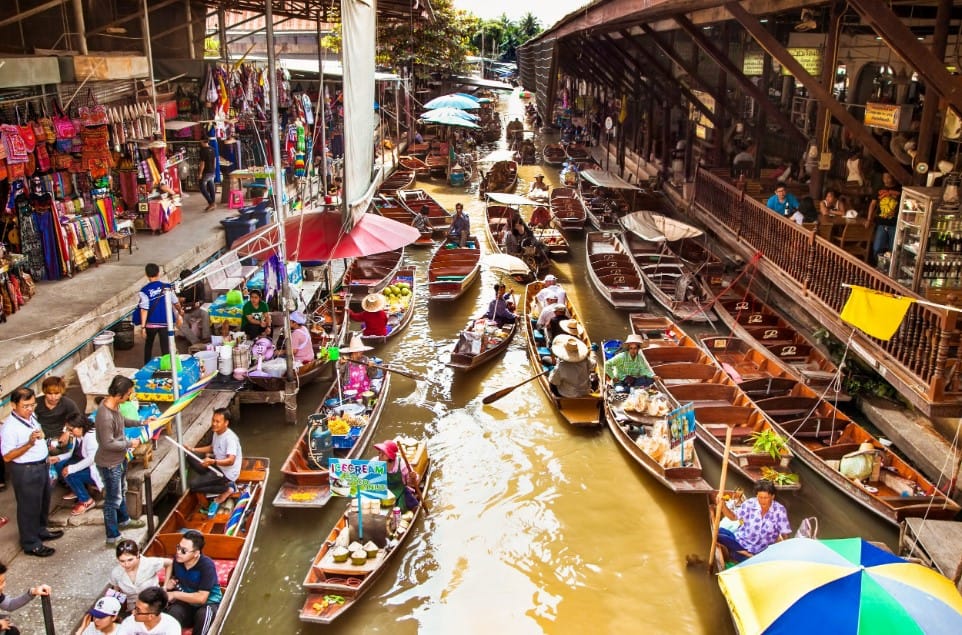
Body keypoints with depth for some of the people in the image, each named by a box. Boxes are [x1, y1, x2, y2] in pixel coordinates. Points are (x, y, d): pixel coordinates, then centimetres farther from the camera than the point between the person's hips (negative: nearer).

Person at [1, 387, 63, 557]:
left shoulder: (31, 416, 0)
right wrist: (29, 444, -34)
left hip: (41, 466, 9)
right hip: (26, 471, -8)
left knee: (43, 502, 24)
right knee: (29, 507, 7)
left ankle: (41, 531, 43)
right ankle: (31, 544, 21)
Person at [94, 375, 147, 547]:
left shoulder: (114, 404, -5)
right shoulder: (105, 416, -34)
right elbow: (108, 444, -29)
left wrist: (142, 422, 12)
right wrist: (130, 443, -18)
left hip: (120, 458, 10)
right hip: (109, 463, -9)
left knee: (121, 491, 28)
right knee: (113, 499, 4)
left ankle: (123, 520, 50)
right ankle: (113, 537, 18)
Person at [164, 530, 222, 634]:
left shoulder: (207, 566, -25)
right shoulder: (178, 559, -8)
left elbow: (201, 598, -28)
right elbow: (170, 566, 20)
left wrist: (175, 594, -21)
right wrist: (166, 585, 1)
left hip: (208, 604, -3)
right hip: (186, 603, 3)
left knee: (204, 614, -39)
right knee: (173, 612, -33)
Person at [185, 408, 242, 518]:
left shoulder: (230, 438, -27)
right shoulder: (217, 432, 2)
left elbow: (230, 461, -35)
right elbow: (212, 448, 20)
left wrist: (212, 461, -51)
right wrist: (193, 450, 8)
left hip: (227, 472, -9)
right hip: (218, 465, 9)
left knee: (193, 484, -16)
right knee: (191, 458, 4)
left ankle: (227, 489, -4)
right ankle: (211, 480, 0)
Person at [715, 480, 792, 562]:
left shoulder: (779, 510, -10)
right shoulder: (750, 504, -6)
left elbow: (785, 533, -4)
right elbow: (733, 516, 3)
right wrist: (723, 505, -14)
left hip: (761, 551, -3)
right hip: (741, 541, 3)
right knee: (719, 532, -26)